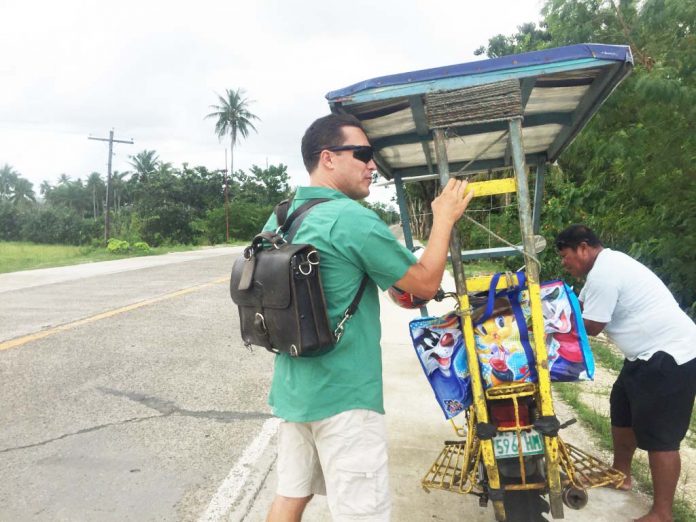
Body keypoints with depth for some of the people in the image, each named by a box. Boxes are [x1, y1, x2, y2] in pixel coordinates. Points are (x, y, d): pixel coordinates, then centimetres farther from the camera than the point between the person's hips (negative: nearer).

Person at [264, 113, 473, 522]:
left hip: (292, 389, 8)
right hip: (344, 397, -8)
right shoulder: (353, 219, -19)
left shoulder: (278, 219, 6)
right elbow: (426, 284, -11)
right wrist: (445, 219, 2)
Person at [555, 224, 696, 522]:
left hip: (669, 356, -11)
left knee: (659, 436, -5)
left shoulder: (603, 274, -22)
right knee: (622, 411, 21)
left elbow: (590, 327, -16)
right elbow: (578, 307, 16)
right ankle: (620, 474, 39)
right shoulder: (605, 264, 11)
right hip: (651, 353, 11)